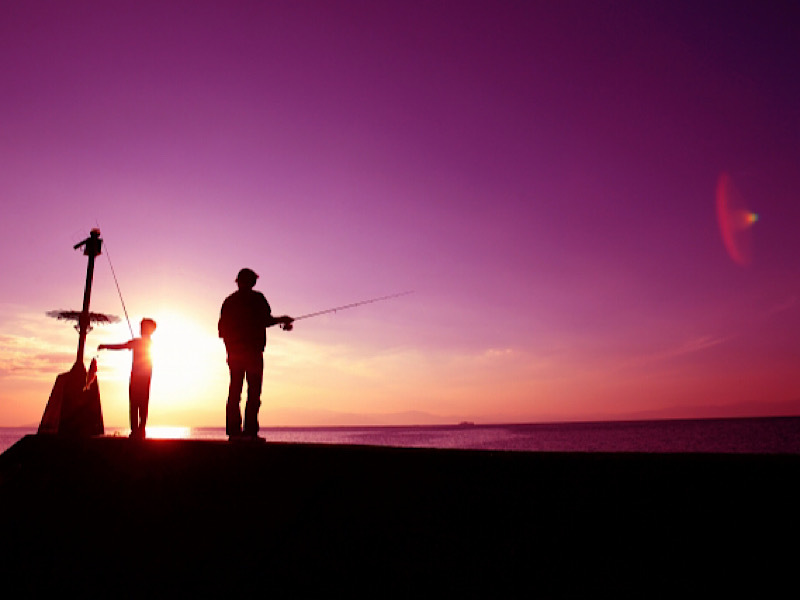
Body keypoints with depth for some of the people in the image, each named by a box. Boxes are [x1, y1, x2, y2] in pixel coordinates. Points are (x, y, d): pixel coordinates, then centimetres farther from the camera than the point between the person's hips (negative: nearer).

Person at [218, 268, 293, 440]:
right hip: (253, 350, -5)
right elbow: (265, 320, -10)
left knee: (234, 391, 6)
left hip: (234, 352, 6)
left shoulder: (229, 300, 15)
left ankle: (233, 430, 5)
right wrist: (281, 320, 6)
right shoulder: (257, 298, 0)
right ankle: (250, 431, -11)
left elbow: (222, 329, 13)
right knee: (253, 391, -5)